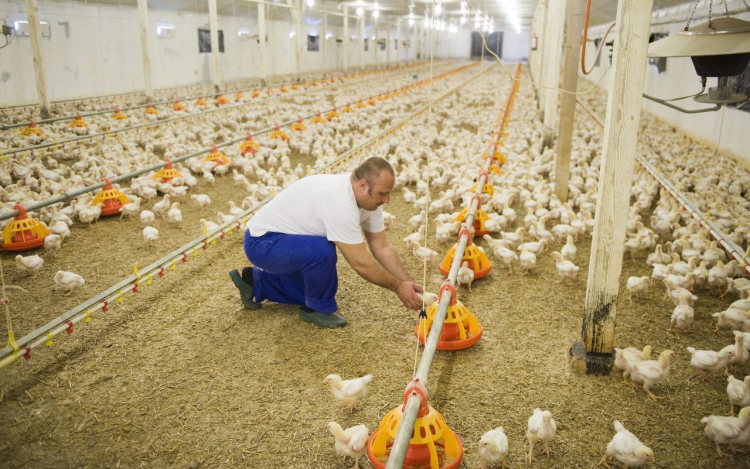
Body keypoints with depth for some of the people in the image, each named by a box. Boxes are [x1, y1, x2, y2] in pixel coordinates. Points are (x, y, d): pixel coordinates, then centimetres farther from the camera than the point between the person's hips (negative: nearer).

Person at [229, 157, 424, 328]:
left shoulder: (368, 197, -6)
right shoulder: (340, 202, -35)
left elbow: (382, 246, -1)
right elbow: (360, 263, -30)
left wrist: (408, 282, -8)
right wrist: (398, 287, -19)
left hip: (287, 240, 10)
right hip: (262, 242, -9)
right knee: (323, 250, -33)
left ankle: (255, 283, 27)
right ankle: (317, 308, -6)